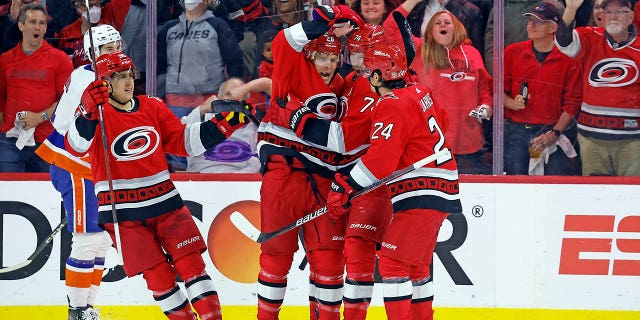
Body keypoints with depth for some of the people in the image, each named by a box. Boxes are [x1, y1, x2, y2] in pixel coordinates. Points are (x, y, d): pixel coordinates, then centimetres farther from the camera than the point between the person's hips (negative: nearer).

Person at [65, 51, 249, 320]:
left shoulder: (152, 107, 8)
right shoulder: (95, 114, -8)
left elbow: (183, 141, 13)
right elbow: (75, 146, -26)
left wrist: (224, 124, 3)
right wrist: (88, 113, -42)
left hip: (164, 201, 4)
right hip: (123, 212, -4)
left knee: (191, 262, -2)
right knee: (158, 275, -4)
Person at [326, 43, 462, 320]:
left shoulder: (392, 105, -16)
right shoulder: (420, 93, 11)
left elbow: (380, 159, -24)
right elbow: (441, 120, 31)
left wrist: (345, 188, -22)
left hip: (421, 194, -10)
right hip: (441, 191, 10)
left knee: (392, 262, -10)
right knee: (416, 264, 19)